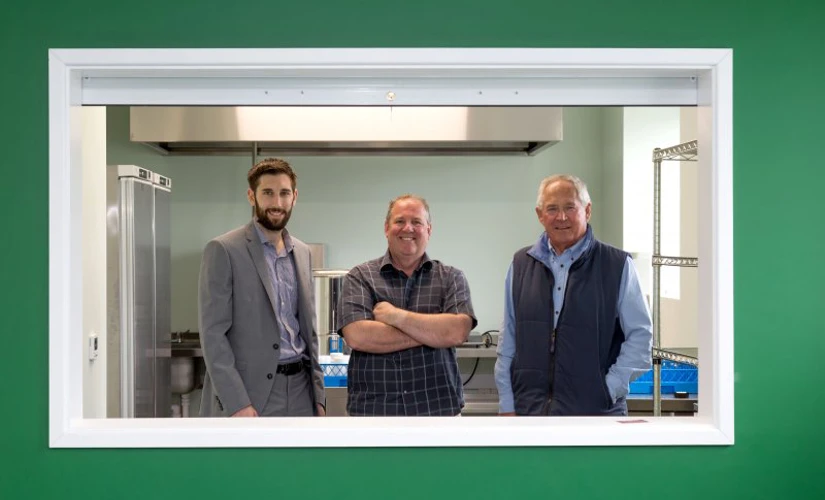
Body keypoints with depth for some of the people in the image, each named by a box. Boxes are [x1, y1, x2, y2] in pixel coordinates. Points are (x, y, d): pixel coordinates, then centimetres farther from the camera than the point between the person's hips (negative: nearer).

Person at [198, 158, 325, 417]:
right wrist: (236, 403, -17)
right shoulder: (223, 250, -7)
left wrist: (318, 394, 10)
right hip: (248, 392, -5)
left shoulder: (302, 252, 12)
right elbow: (213, 333, -12)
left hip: (299, 390, 6)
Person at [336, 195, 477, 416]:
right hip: (372, 409, 0)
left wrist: (394, 315, -11)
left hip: (438, 409, 1)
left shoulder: (451, 278, 5)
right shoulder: (360, 277, 3)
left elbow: (456, 332, -11)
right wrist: (433, 332, -11)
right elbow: (356, 336, -13)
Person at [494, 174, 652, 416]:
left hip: (595, 409, -2)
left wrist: (610, 390, -7)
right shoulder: (521, 264, 9)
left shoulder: (617, 265, 0)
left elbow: (640, 335, 0)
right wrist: (506, 405, 7)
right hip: (529, 408, 3)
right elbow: (507, 339, 10)